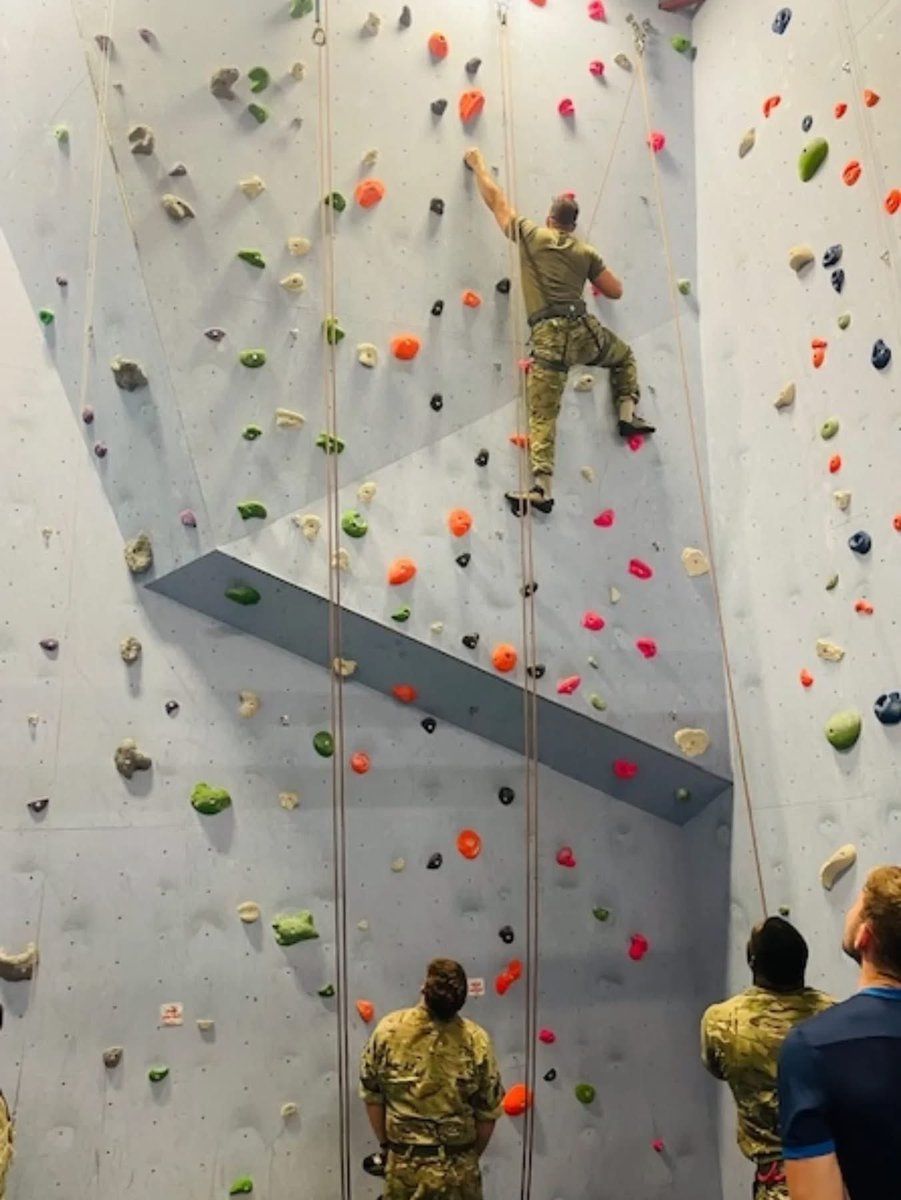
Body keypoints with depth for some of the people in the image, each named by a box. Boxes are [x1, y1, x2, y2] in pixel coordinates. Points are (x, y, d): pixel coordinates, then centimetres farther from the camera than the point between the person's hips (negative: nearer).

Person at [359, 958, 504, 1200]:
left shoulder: (389, 1029, -14)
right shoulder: (476, 1041, -16)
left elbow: (371, 1094, -3)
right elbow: (487, 1111, -5)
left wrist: (385, 1145, 12)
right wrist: (472, 1157, 11)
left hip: (404, 1163, 1)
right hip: (457, 1166, -1)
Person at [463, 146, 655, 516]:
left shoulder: (529, 235, 10)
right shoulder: (586, 252, 15)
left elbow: (495, 199, 18)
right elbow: (615, 291, 20)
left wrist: (477, 163, 33)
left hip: (547, 338, -2)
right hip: (583, 330, 2)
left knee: (542, 416, -4)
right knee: (624, 356, 34)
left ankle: (541, 487, -14)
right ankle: (628, 414, 23)